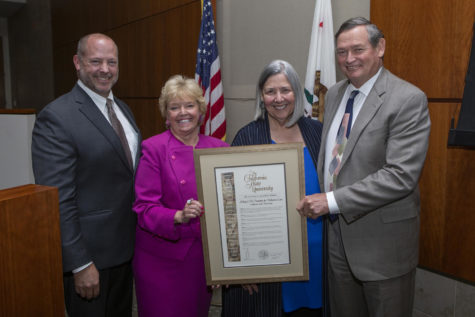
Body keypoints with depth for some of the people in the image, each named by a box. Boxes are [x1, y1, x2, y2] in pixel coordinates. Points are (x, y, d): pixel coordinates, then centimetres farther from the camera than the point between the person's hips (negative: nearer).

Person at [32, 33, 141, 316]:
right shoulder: (56, 118, -18)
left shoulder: (123, 109, 8)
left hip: (125, 249, 8)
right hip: (90, 255, -7)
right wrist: (80, 265, -19)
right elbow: (57, 201, -20)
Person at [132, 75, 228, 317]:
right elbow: (145, 208, -11)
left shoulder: (218, 148, 3)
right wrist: (179, 217, -27)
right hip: (163, 258, -3)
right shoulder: (153, 149, -8)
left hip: (205, 255, 4)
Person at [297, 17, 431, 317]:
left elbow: (401, 175, -24)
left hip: (382, 237, -6)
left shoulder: (408, 99, -16)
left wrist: (333, 200, -24)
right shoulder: (335, 93, 7)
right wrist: (318, 199, 2)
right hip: (336, 230, 6)